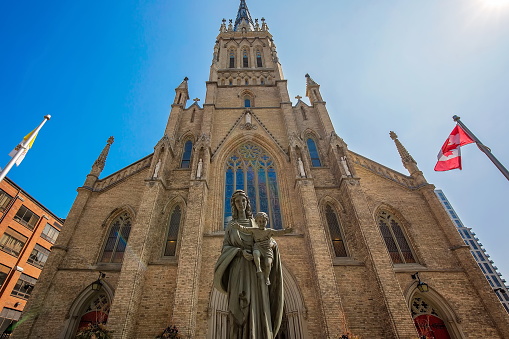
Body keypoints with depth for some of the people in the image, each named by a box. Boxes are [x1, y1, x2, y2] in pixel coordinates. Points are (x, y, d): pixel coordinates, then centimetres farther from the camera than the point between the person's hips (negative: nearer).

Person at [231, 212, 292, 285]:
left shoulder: (269, 231, 8)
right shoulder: (254, 230, 10)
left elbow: (278, 232, -4)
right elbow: (245, 229, 4)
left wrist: (285, 231, -21)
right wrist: (238, 226, -15)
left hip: (267, 249, 0)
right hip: (258, 248, 0)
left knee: (268, 263, -19)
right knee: (256, 253, -35)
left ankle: (267, 277, 2)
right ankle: (258, 268, -27)